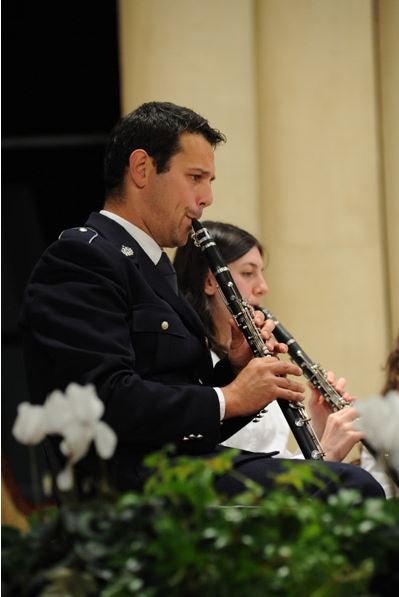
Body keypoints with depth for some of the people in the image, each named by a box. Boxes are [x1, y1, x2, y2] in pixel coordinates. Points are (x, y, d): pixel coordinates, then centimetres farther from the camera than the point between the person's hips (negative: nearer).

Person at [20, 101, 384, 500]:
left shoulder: (150, 270, 25)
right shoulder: (81, 260, -5)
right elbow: (107, 399, -19)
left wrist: (235, 371, 6)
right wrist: (228, 397, -12)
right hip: (133, 478, -9)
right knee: (351, 488, -25)